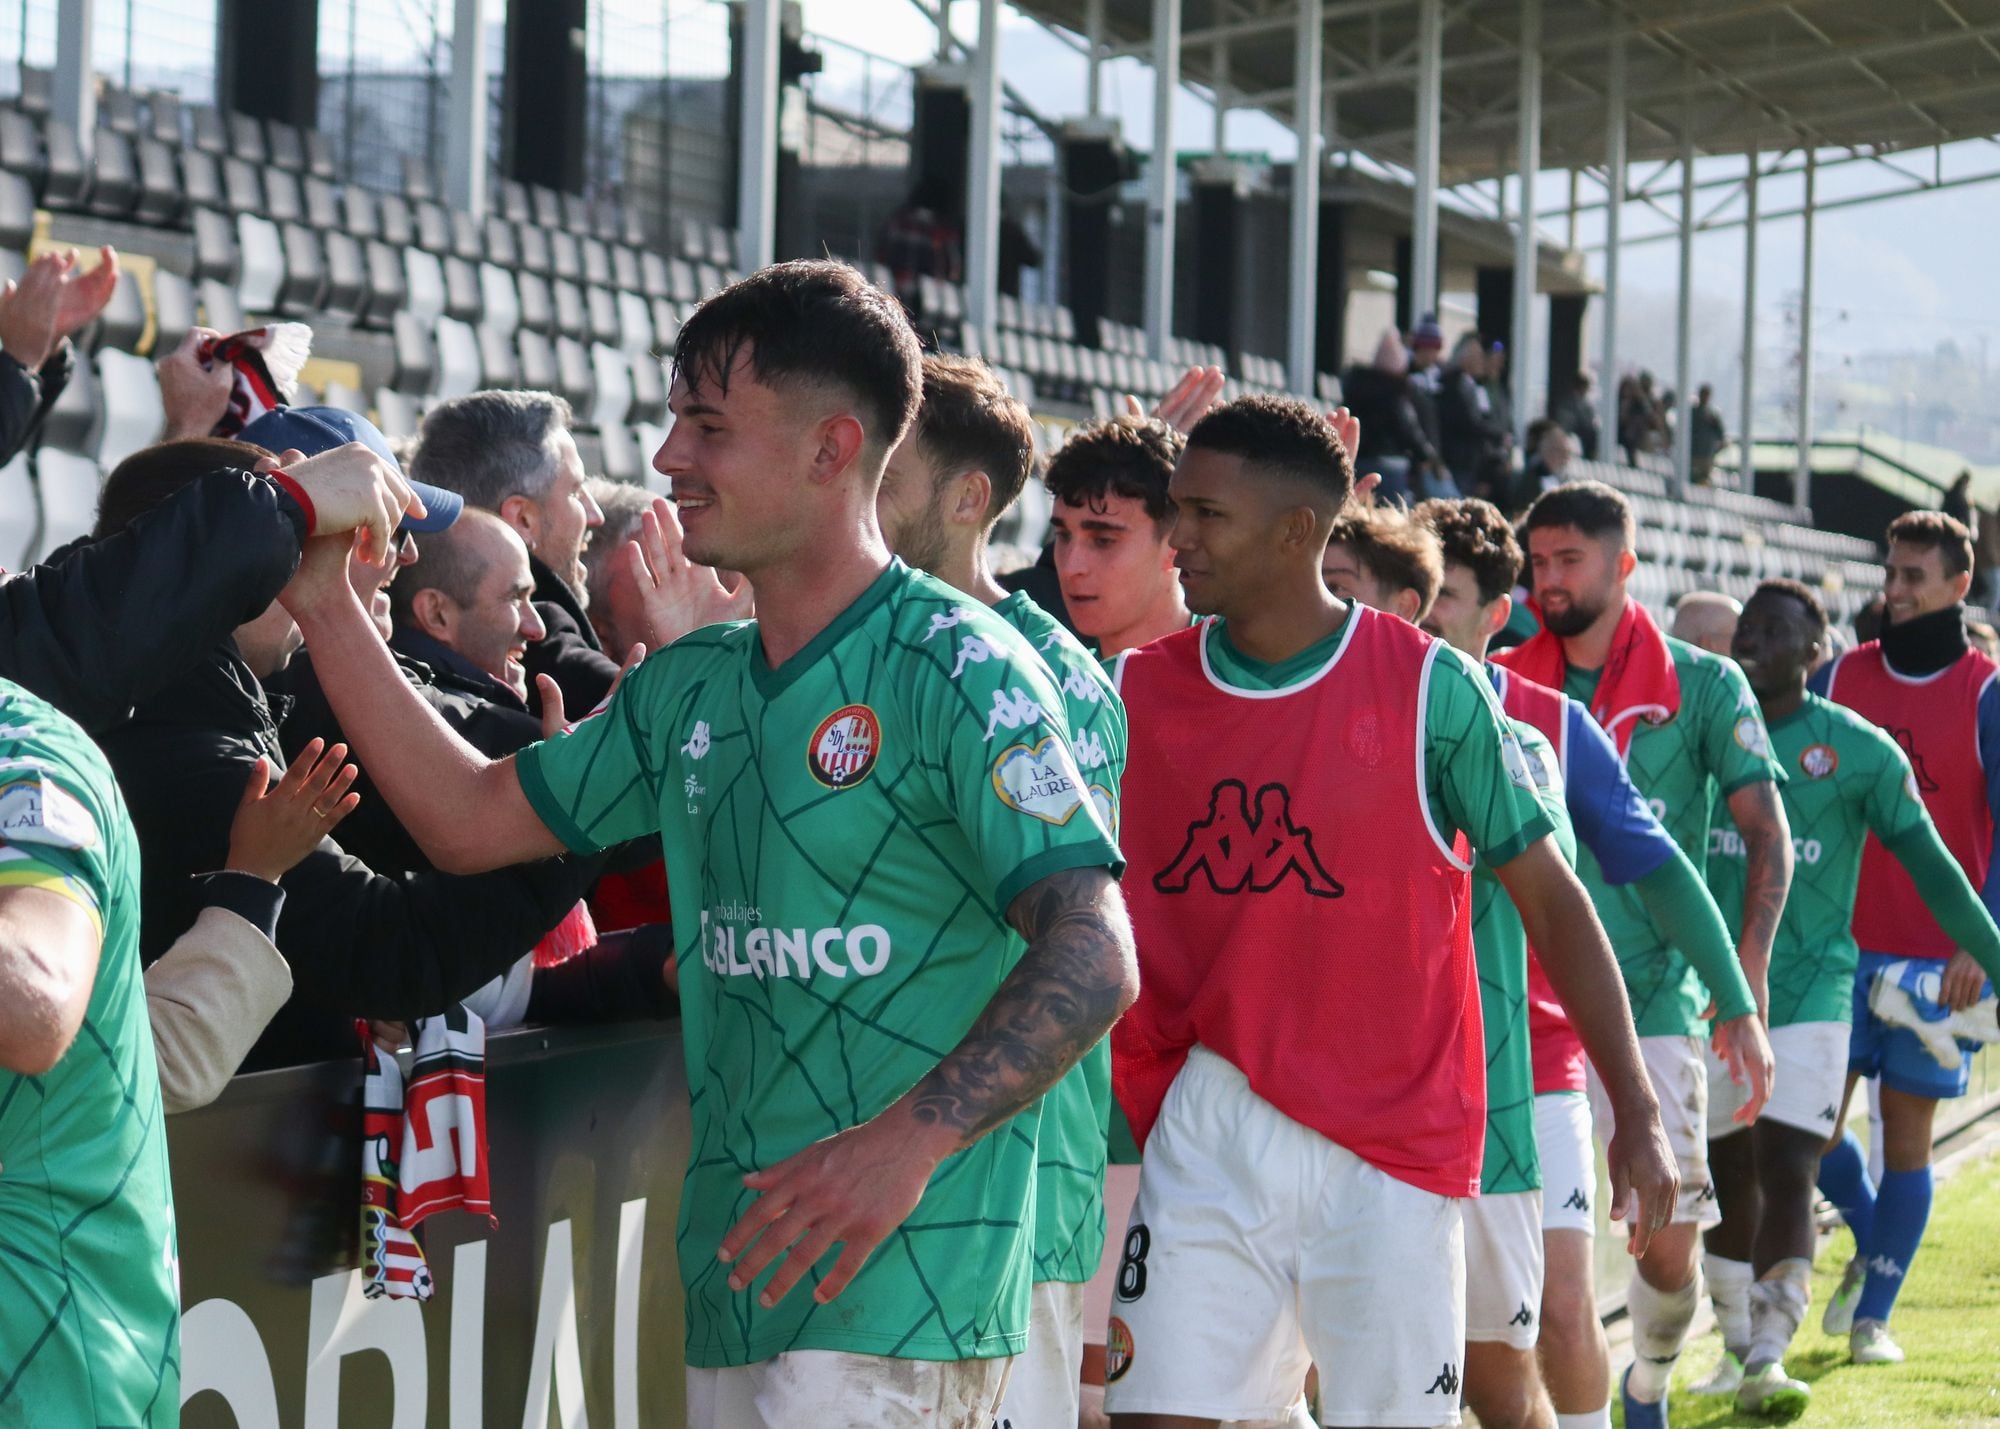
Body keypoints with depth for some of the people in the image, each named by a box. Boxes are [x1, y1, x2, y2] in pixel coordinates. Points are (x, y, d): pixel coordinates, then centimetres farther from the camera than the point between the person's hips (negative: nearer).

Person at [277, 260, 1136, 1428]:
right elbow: (469, 821, 18)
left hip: (896, 1285, -8)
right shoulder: (690, 689, 15)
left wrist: (909, 1139, -30)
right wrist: (327, 607, 12)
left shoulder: (951, 667, -10)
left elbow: (1095, 957, -18)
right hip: (738, 1275, 8)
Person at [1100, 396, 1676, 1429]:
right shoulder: (1136, 691, 4)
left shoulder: (1429, 689, -4)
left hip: (1391, 1148, -2)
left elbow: (1549, 896, 0)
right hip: (1206, 1129, 3)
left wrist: (1635, 1111, -3)